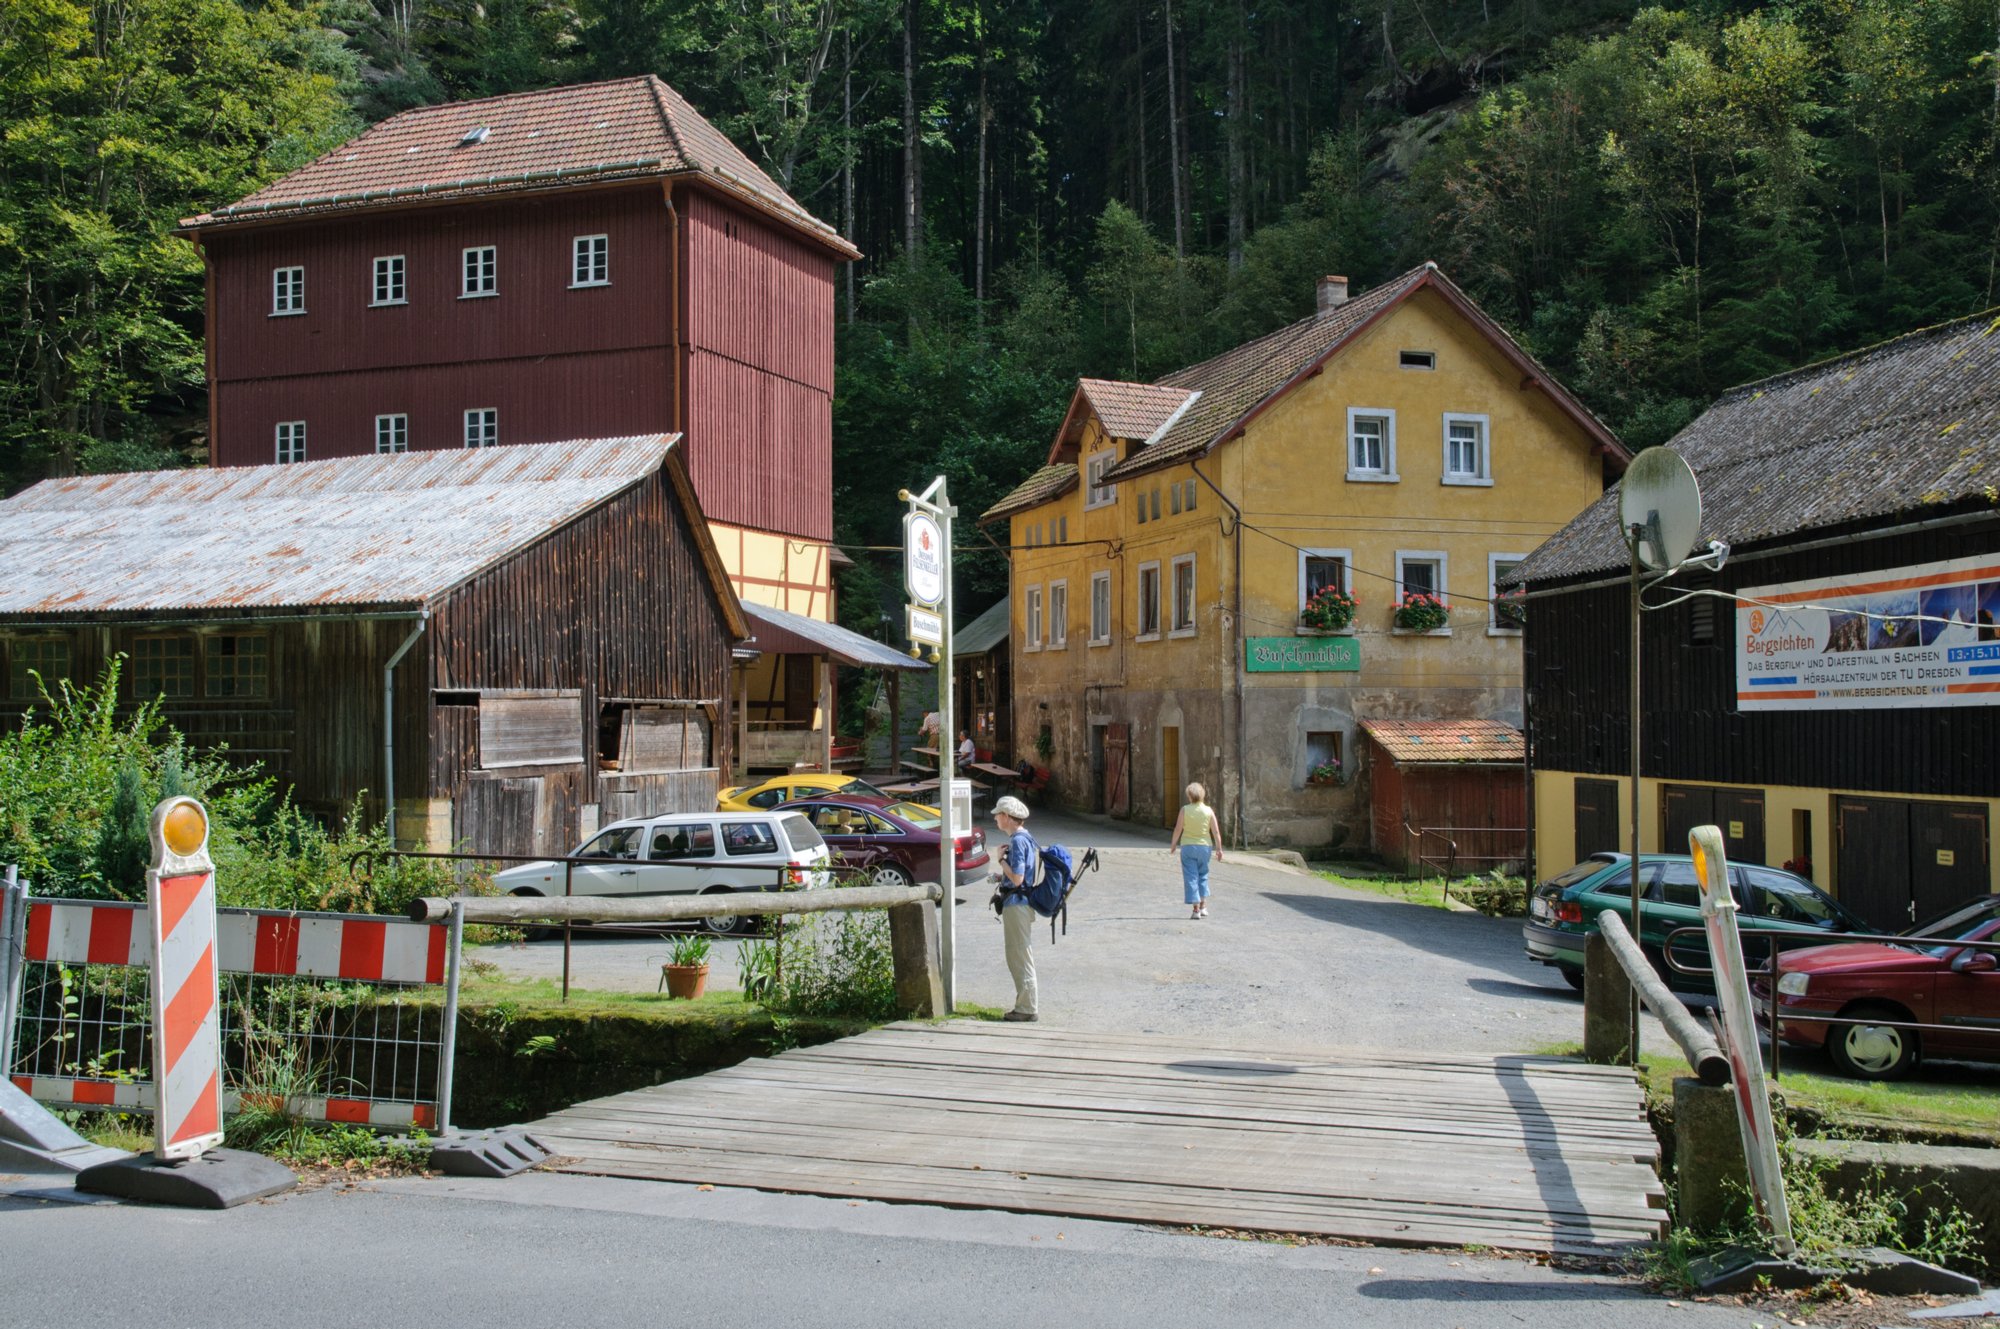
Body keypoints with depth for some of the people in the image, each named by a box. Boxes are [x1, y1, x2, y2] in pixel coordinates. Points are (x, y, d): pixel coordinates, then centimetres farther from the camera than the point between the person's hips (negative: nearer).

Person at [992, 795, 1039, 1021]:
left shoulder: (1018, 841, -18)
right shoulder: (1025, 838, 14)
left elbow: (1017, 878, -23)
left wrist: (1001, 859, -11)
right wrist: (1002, 877, 13)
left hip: (1017, 905, -10)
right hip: (1020, 903, 10)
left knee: (1020, 958, -4)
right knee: (1018, 958, 15)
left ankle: (1026, 1009, 1)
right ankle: (1024, 1006, 21)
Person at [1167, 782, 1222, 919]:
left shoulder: (1185, 810, -9)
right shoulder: (1209, 811, -4)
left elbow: (1178, 829, -5)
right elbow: (1215, 832, -4)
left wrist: (1173, 844, 9)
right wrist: (1219, 848, 5)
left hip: (1188, 846, -2)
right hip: (1204, 846, 2)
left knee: (1191, 877, 2)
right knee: (1203, 876, 19)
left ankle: (1196, 909, -3)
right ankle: (1203, 906, 15)